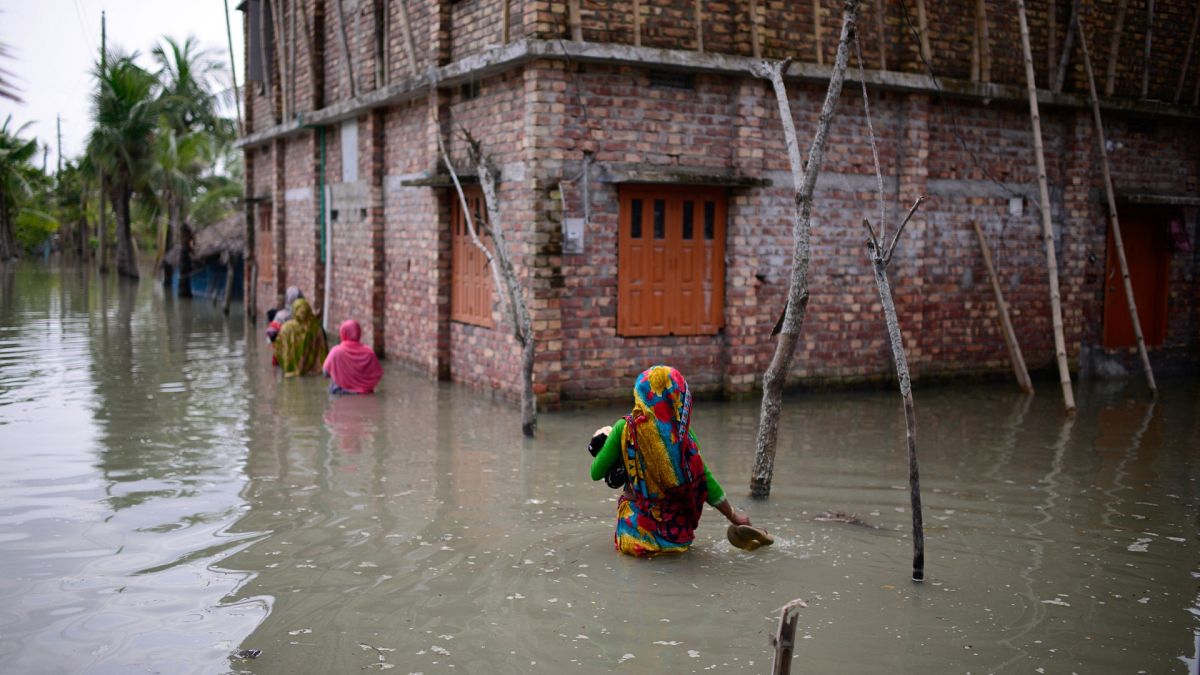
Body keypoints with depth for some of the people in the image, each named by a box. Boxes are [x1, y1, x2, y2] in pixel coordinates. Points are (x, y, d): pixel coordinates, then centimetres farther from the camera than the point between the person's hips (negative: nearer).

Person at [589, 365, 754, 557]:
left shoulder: (625, 428, -14)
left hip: (636, 530, 1)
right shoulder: (683, 434, -12)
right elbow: (704, 480, -9)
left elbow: (596, 473, -8)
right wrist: (733, 516, 4)